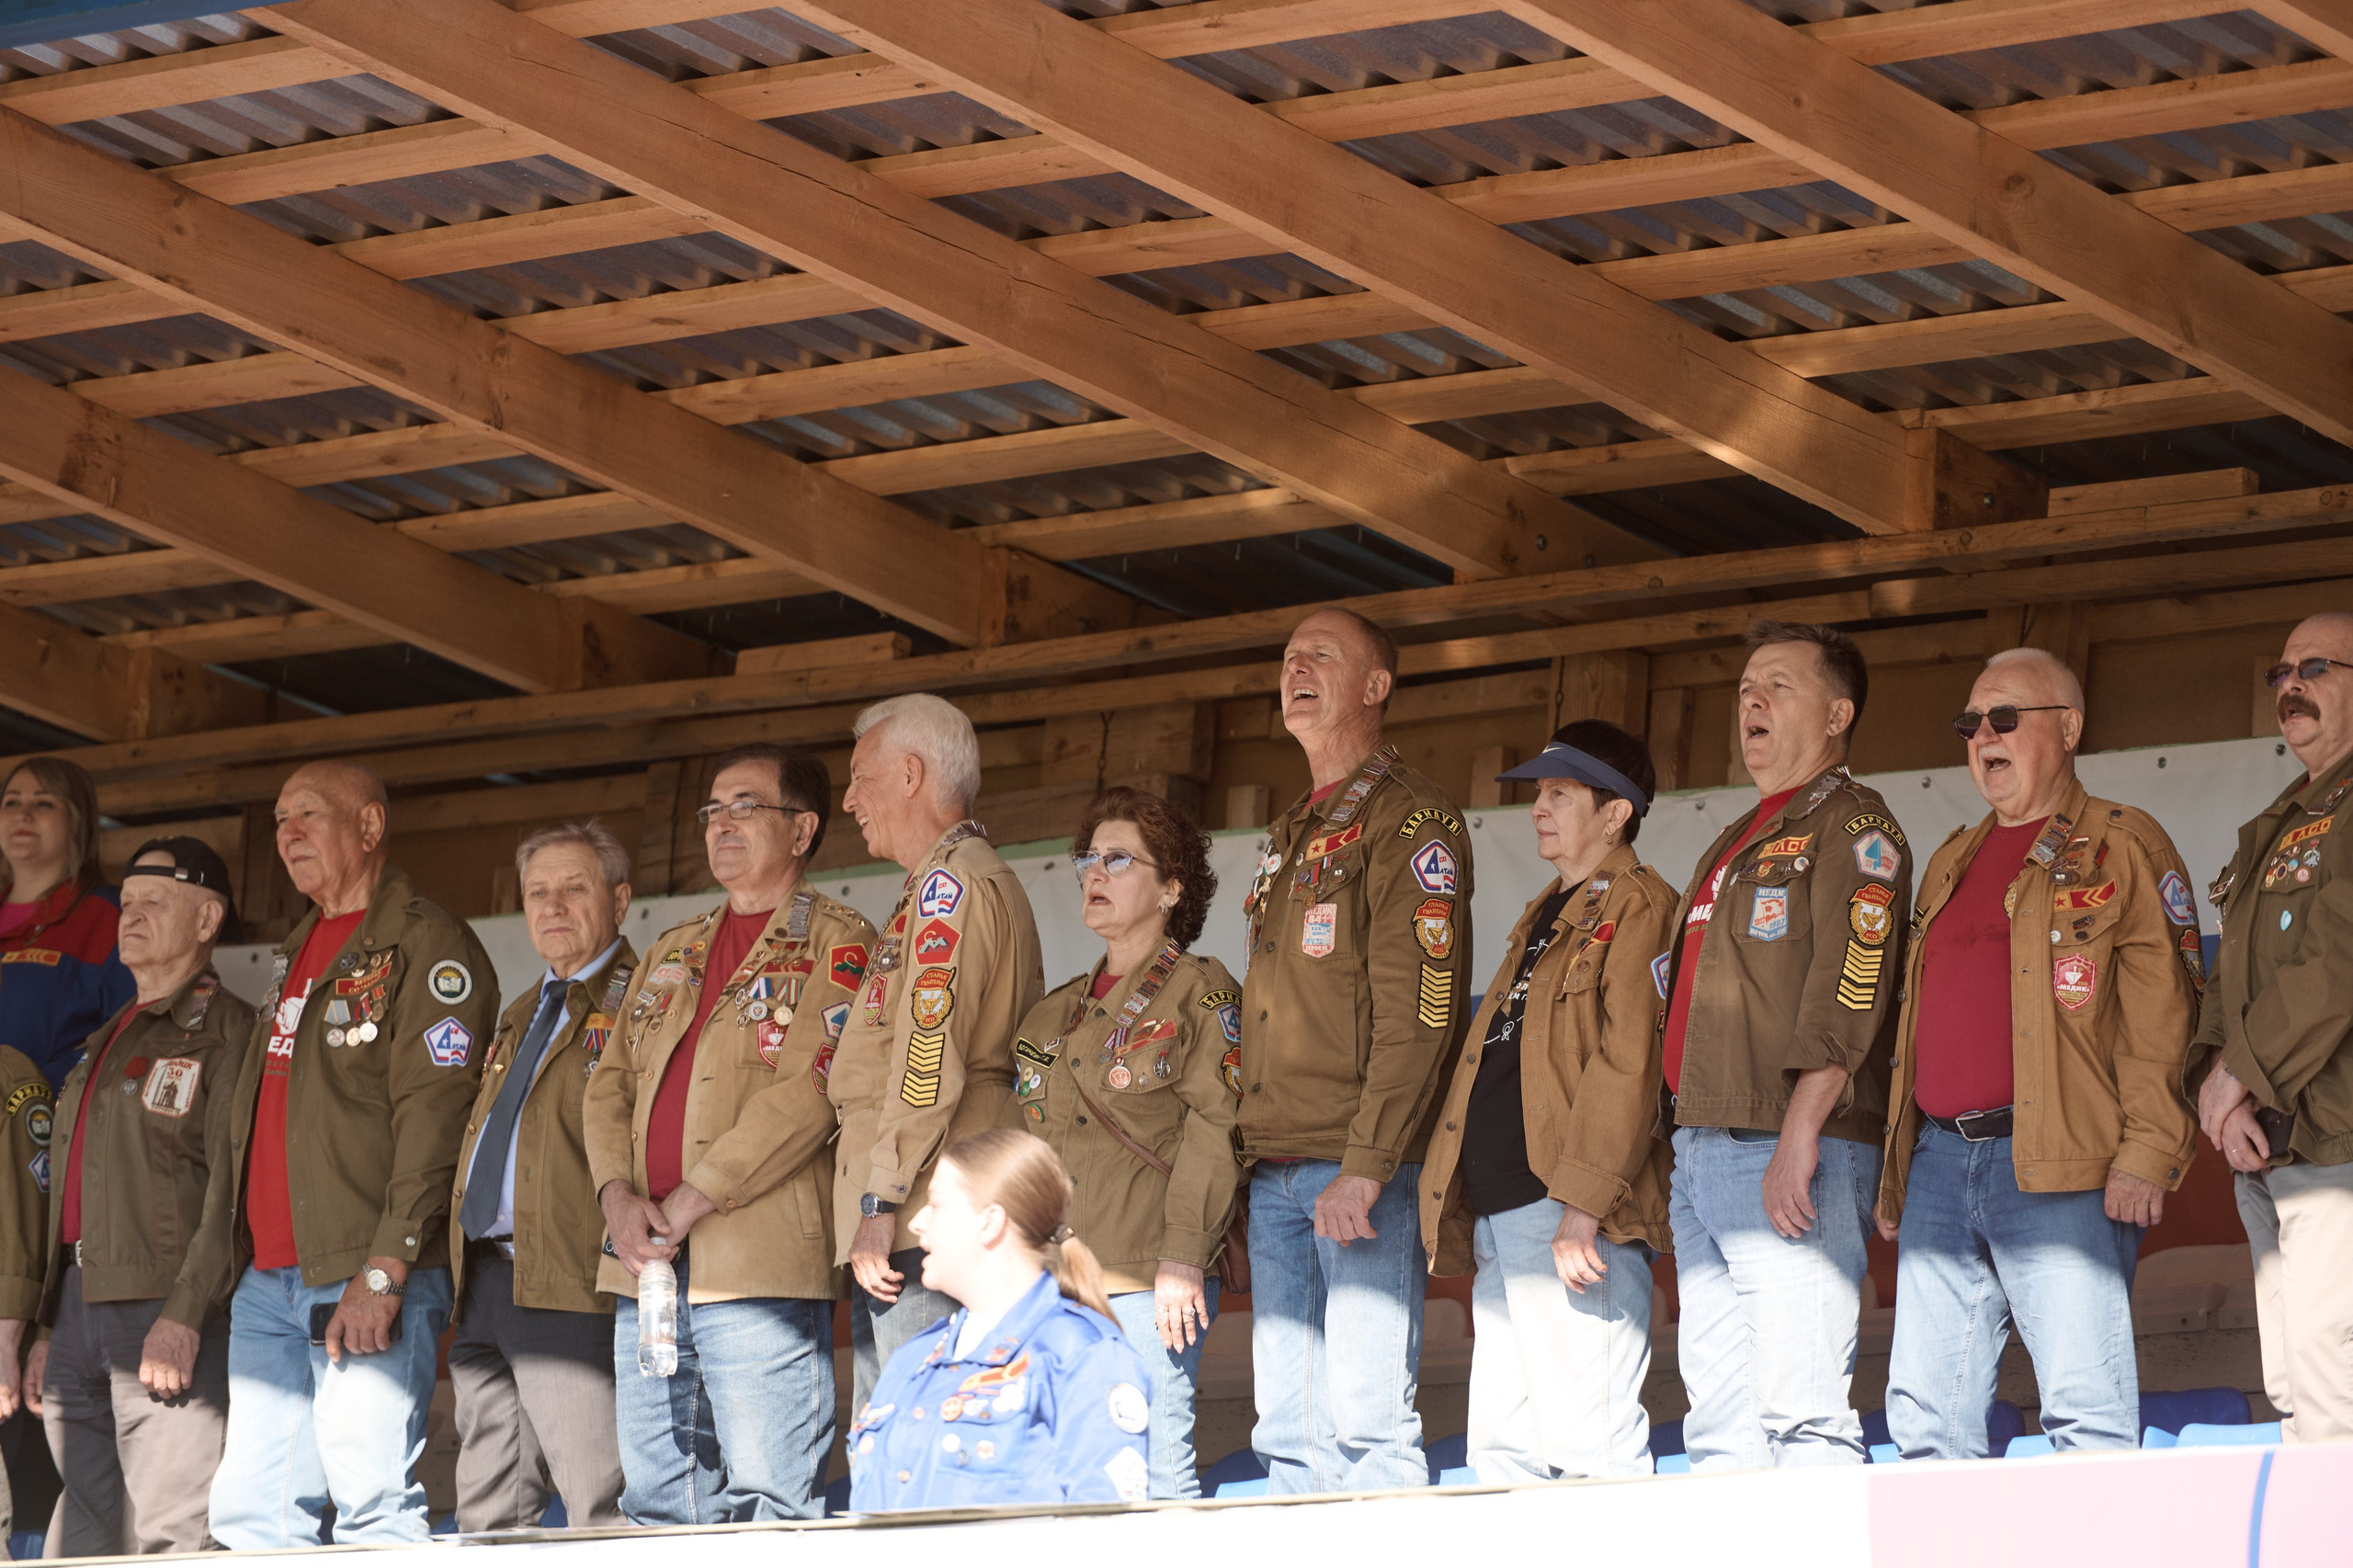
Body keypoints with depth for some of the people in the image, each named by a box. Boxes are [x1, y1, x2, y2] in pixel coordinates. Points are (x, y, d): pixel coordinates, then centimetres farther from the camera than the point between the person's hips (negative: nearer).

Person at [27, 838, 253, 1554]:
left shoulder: (225, 1032, -3)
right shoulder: (109, 1039, 24)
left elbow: (233, 1186, -13)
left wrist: (184, 1315, -22)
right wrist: (50, 1329, 20)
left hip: (166, 1311, -9)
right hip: (80, 1305, 9)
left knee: (167, 1535, -12)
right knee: (86, 1538, 6)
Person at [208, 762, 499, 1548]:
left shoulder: (426, 945, -4)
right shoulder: (297, 952, 23)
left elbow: (434, 1119, -13)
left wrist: (384, 1269, -20)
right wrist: (240, 1258, 16)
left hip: (368, 1279, -8)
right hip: (268, 1277, 8)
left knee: (373, 1500, -13)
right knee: (249, 1511, 3)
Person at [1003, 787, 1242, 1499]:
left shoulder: (1200, 991, 2)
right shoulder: (1055, 1012, 22)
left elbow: (1214, 1131, -7)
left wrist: (1184, 1258, -16)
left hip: (1147, 1280, -6)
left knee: (1153, 1465, -11)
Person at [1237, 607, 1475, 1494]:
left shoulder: (1408, 820, -4)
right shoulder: (1291, 837, 24)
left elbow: (1420, 1010, -13)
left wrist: (1367, 1166, -20)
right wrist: (1253, 1153, 13)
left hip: (1363, 1166, -8)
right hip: (1275, 1171, 8)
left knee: (1365, 1419, -13)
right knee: (1287, 1428, 5)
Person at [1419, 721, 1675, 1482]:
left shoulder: (1637, 907, -4)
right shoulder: (1544, 918, 26)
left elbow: (1626, 1067, -14)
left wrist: (1580, 1205, -22)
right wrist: (1475, 1222, 19)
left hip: (1576, 1222, -10)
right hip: (1501, 1215, 10)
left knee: (1588, 1440, -12)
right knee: (1502, 1446, 7)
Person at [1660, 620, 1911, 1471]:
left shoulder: (1852, 825, -3)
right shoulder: (1737, 842, 26)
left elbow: (1848, 992, -14)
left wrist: (1799, 1133, -23)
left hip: (1792, 1153, -9)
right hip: (1703, 1145, 9)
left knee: (1800, 1407, -14)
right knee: (1717, 1419, 5)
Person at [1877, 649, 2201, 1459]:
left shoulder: (2123, 846, 3)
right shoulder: (1952, 863, 24)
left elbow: (2161, 1011, -6)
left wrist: (2147, 1153, -16)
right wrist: (1894, 1172, 20)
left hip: (2059, 1165, -7)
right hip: (1940, 1163, 7)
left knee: (2086, 1408, -12)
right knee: (1925, 1413, 4)